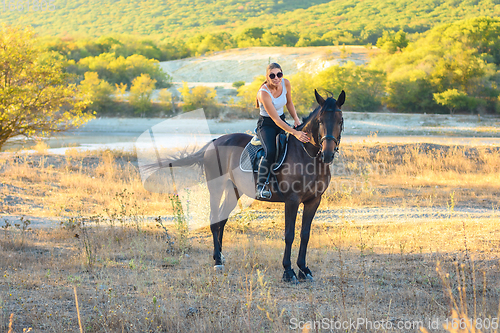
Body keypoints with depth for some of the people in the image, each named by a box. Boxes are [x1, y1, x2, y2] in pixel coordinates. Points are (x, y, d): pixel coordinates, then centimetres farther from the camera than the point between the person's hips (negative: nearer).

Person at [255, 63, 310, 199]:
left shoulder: (285, 83, -8)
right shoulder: (264, 93, -27)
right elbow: (276, 119, -29)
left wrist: (296, 119, -4)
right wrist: (295, 133, -36)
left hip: (282, 122, 7)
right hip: (266, 125, -7)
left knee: (305, 140, -9)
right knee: (270, 152, -32)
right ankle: (260, 186, -23)